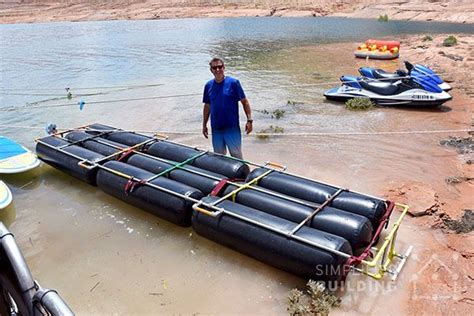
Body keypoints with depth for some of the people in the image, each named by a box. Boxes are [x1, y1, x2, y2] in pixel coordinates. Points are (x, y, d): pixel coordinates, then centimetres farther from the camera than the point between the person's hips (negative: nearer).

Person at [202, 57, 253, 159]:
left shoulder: (233, 82, -7)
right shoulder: (208, 85, 4)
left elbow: (244, 102, -5)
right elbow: (207, 106, 13)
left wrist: (249, 120, -12)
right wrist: (204, 125, 11)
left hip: (232, 127, -4)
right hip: (216, 129, 4)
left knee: (236, 156, 5)